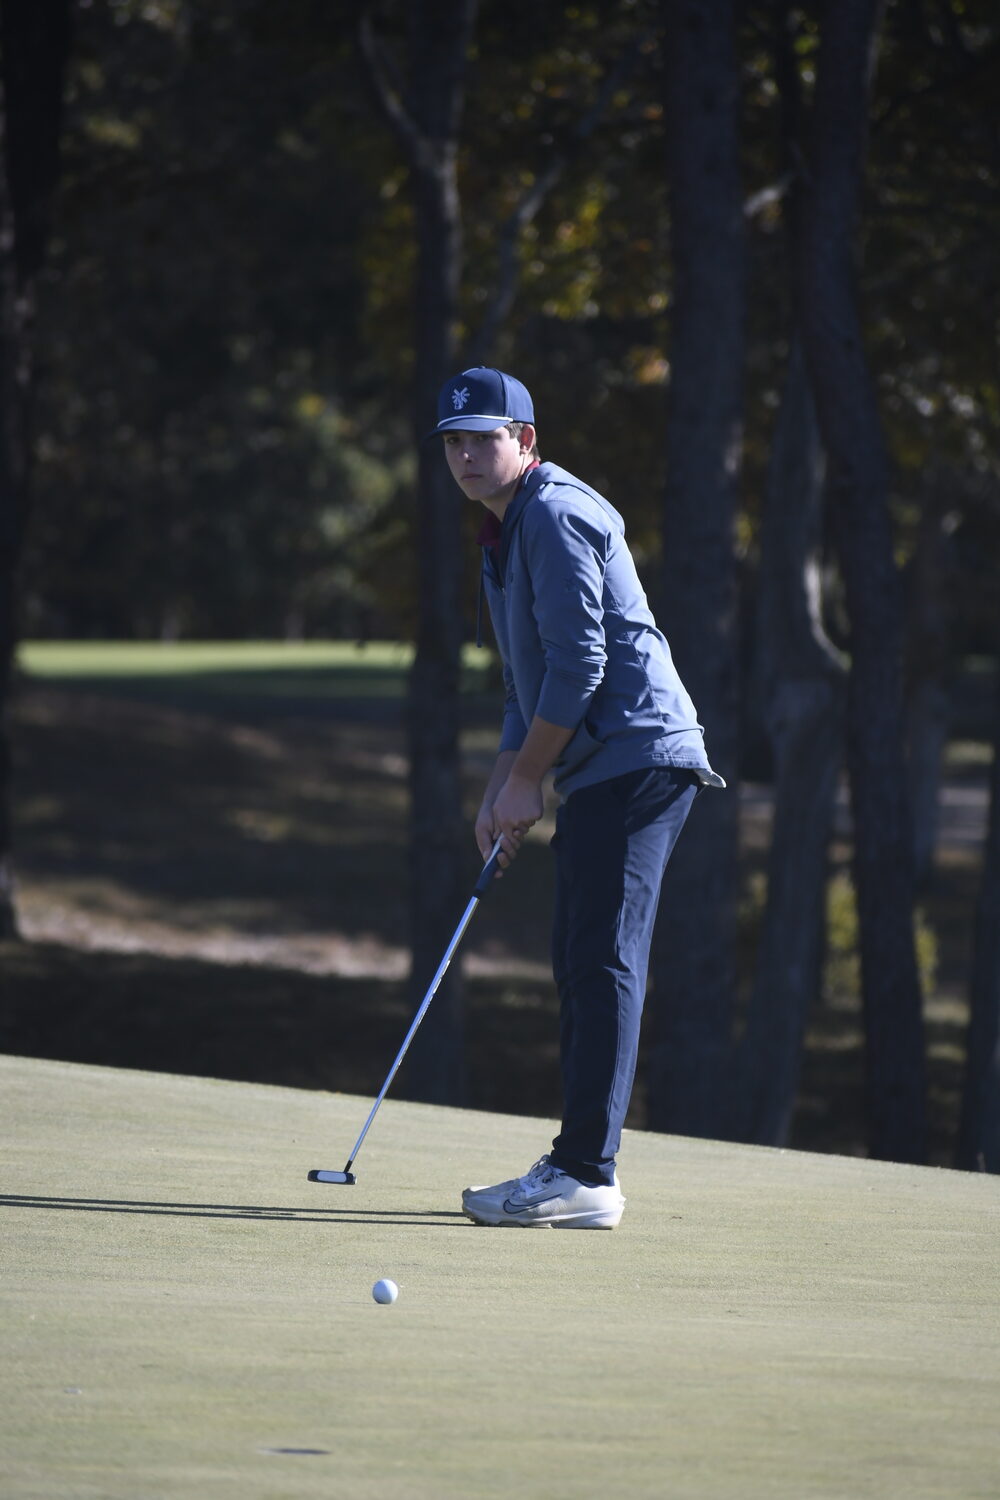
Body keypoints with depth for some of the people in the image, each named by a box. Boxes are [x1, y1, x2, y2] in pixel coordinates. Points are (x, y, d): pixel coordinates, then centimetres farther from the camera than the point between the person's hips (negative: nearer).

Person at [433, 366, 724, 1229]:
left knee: (604, 963, -13)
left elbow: (579, 661, -17)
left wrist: (527, 780, -12)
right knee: (583, 964, 12)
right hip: (603, 770, 11)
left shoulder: (555, 515, -11)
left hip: (638, 759, -11)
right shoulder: (508, 531, 22)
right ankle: (581, 1166, 16)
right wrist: (502, 790, 19)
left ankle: (586, 1175, -15)